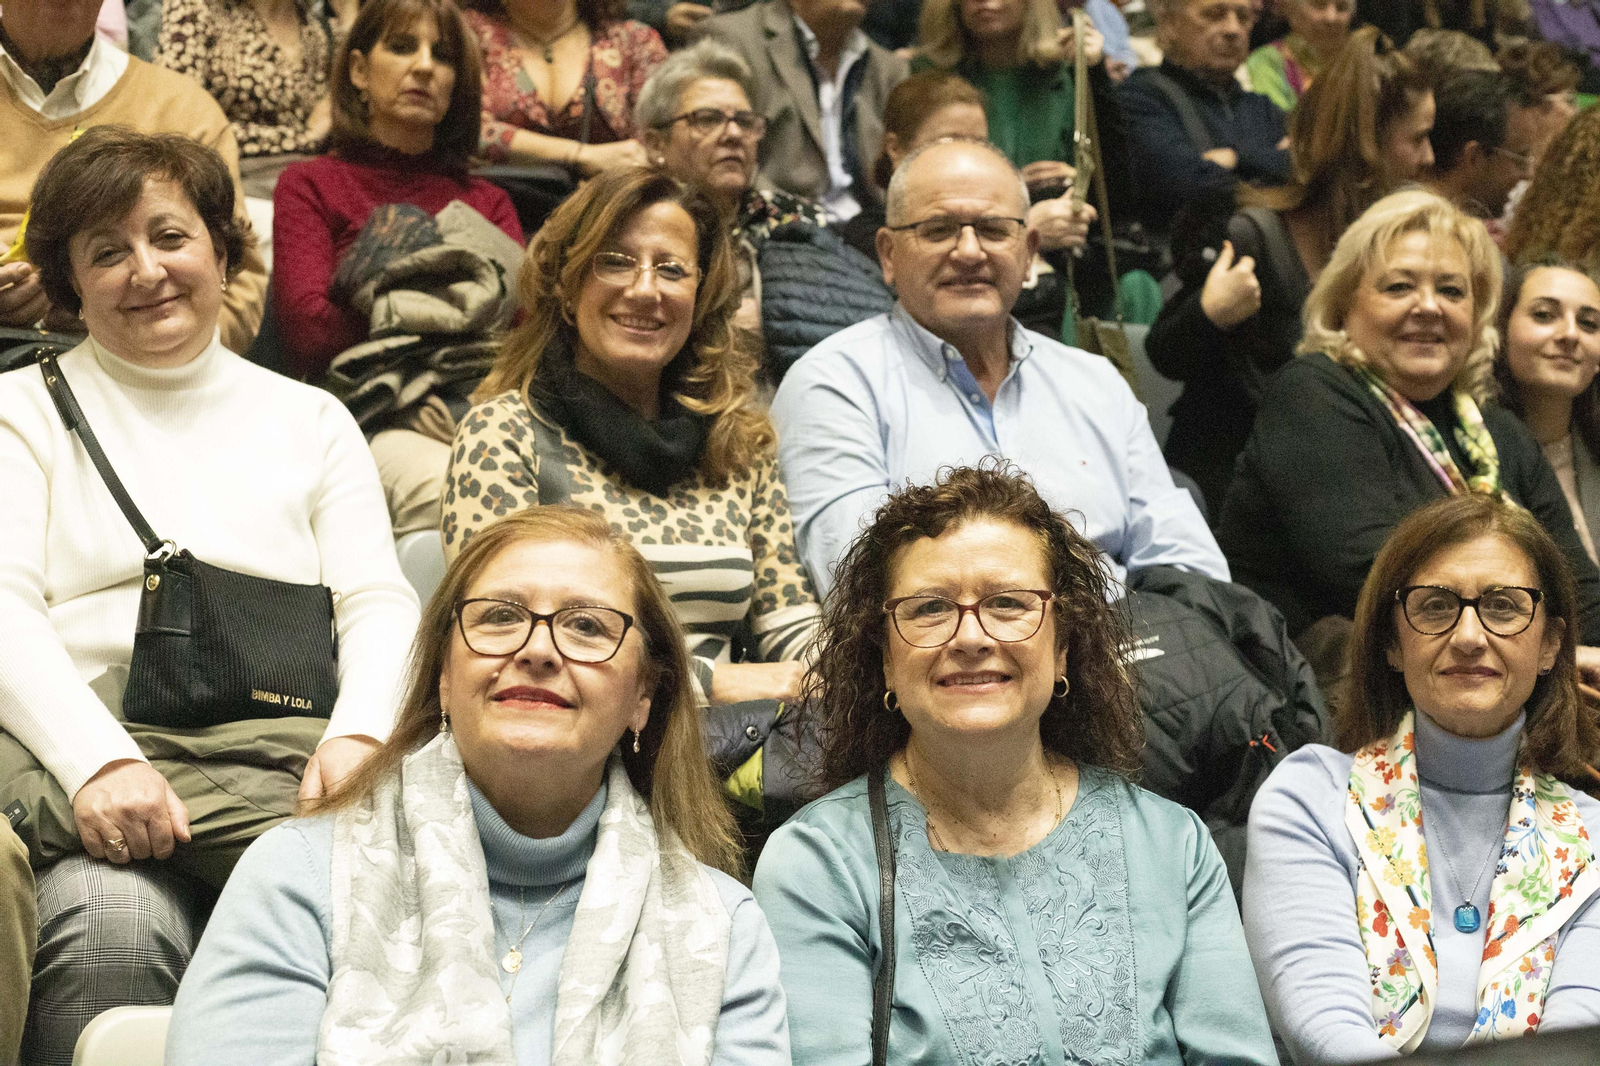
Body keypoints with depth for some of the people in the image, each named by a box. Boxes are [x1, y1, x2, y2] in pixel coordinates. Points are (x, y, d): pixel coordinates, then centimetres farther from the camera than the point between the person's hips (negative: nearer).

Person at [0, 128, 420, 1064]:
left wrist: (359, 733, -10)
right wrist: (97, 760, -16)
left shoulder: (311, 418, 25)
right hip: (97, 742, -1)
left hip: (282, 744, 2)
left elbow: (378, 600, 13)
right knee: (109, 918, -36)